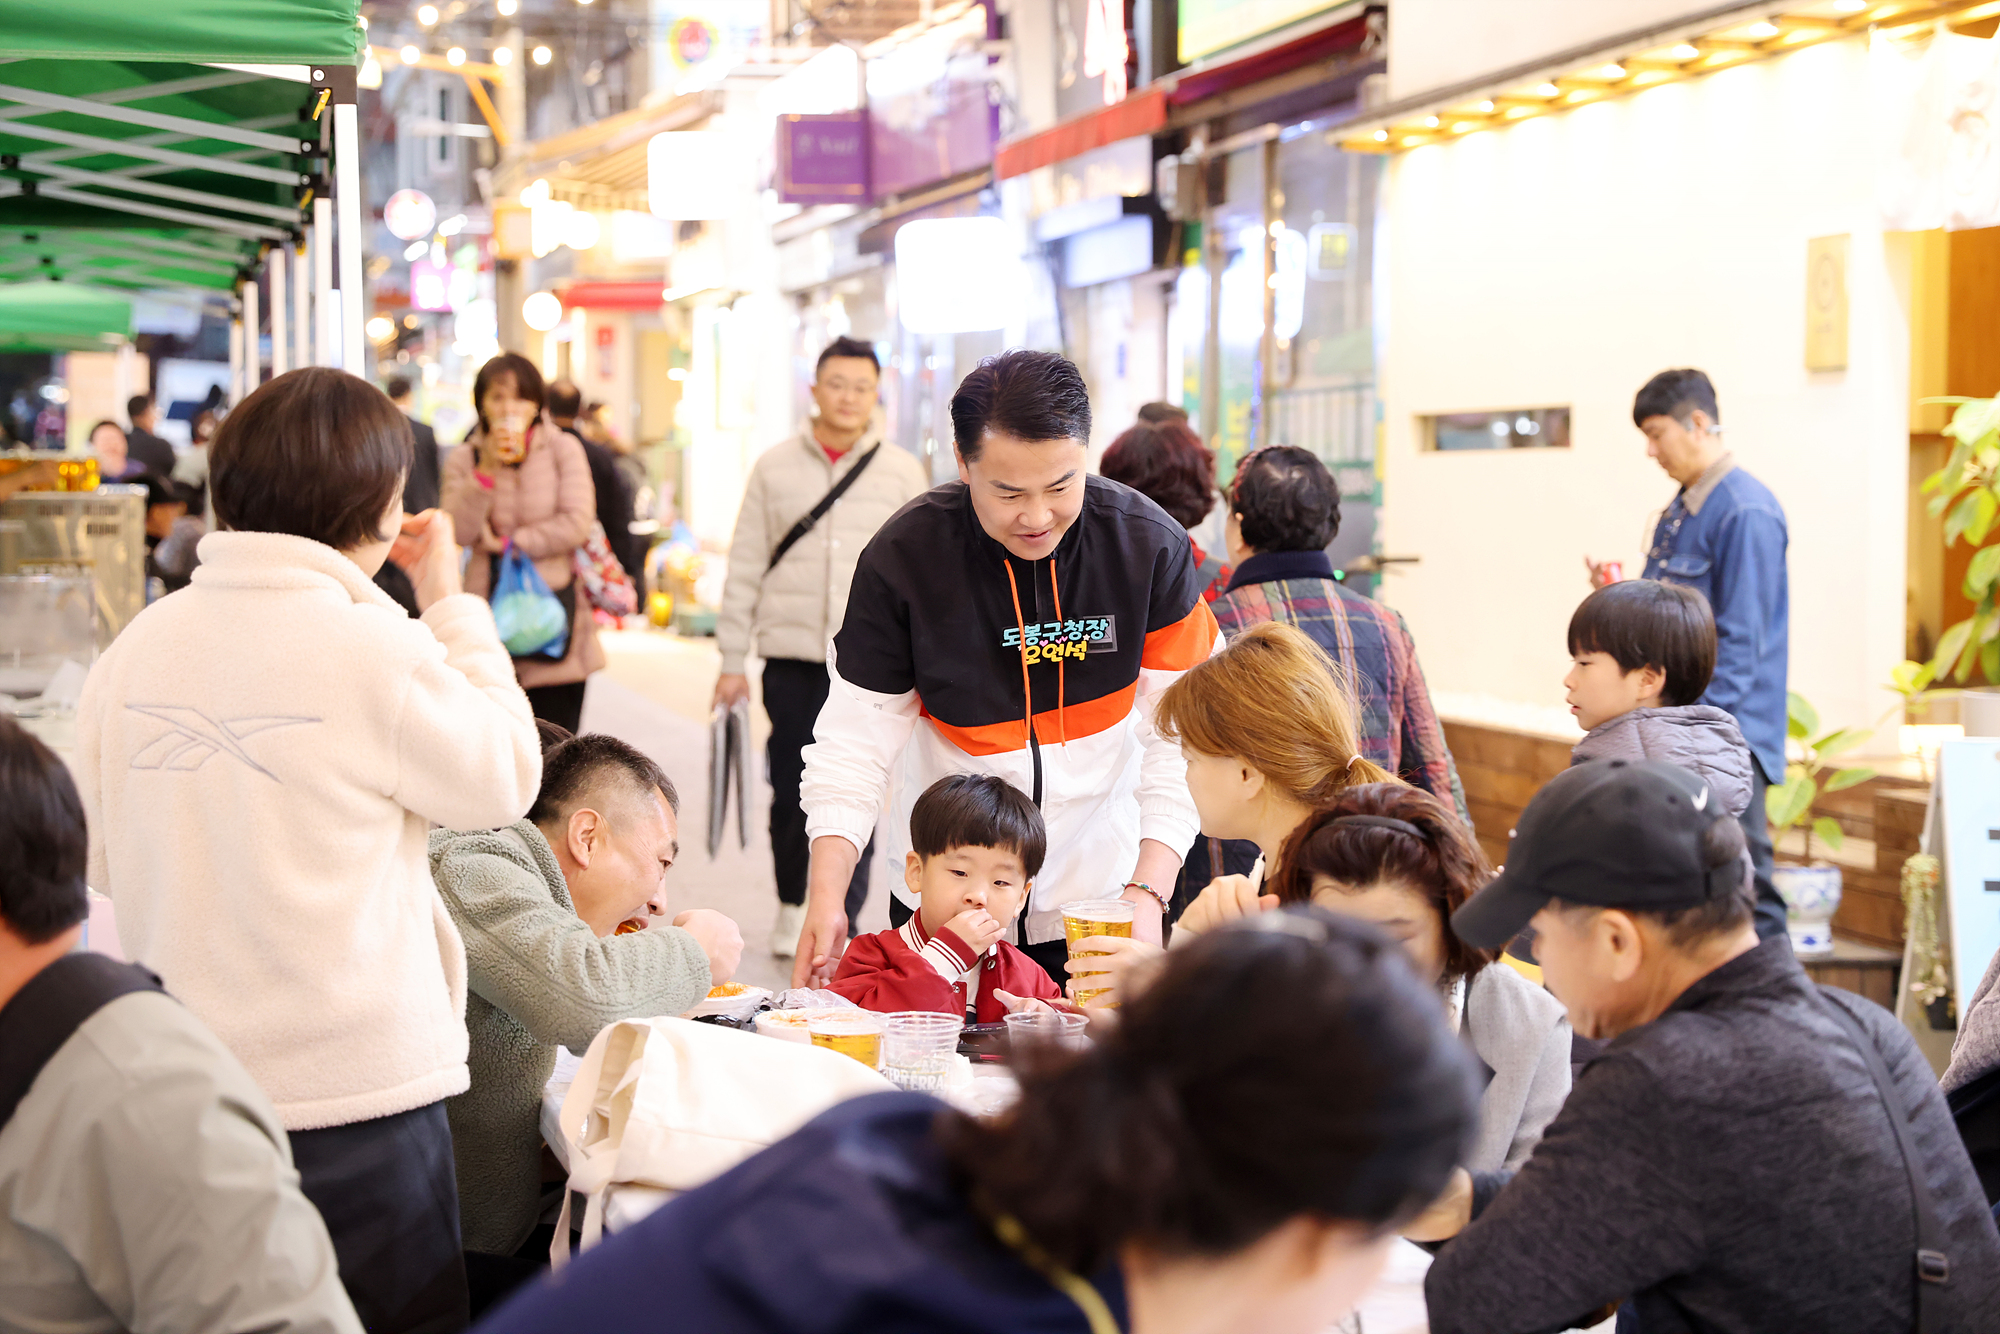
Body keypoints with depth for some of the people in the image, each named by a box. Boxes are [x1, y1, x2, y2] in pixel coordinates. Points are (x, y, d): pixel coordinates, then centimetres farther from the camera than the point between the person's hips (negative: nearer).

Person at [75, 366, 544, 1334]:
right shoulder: (377, 649, -15)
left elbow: (101, 862, 8)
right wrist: (451, 606, 5)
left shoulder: (133, 649, 0)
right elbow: (504, 778, -1)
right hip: (355, 1097, -5)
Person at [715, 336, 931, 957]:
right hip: (791, 655, 1)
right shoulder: (775, 468, 6)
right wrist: (732, 660, 4)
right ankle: (791, 904, 29)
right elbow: (745, 568, 7)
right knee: (790, 790, 9)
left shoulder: (902, 472, 5)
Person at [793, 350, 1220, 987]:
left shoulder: (1152, 546, -14)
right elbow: (855, 741, -11)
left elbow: (1179, 739, -13)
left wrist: (1148, 893, -24)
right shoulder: (902, 557, -15)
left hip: (1096, 892, 1)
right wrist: (826, 898, -23)